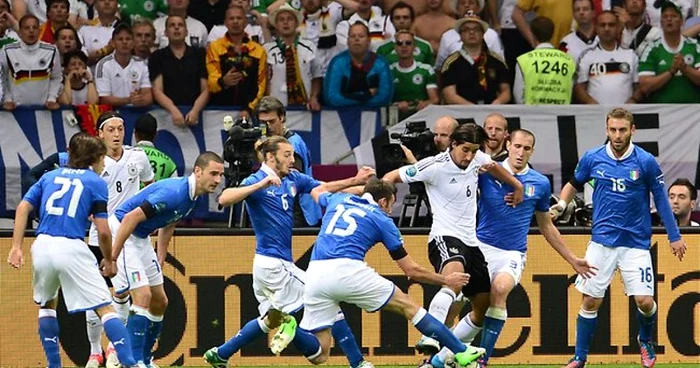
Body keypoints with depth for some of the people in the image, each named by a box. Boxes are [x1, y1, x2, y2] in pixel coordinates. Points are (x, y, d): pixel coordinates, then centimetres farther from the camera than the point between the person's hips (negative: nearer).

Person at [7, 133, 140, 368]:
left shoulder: (50, 177, 21)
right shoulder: (95, 182, 8)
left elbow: (23, 208, 8)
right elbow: (103, 231, 3)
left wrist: (16, 247, 5)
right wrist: (109, 260, 18)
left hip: (43, 246, 4)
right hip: (72, 249, -4)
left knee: (47, 305, 27)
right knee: (105, 309, -2)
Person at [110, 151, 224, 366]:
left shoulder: (192, 195, 2)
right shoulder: (174, 193, -28)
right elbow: (131, 218, -29)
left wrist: (160, 260, 20)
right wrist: (112, 258, -27)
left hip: (141, 239, 10)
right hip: (122, 233, -10)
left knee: (159, 302, 12)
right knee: (142, 297, -18)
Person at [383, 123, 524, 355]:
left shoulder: (477, 159, 4)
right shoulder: (436, 166, -14)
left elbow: (493, 167, 29)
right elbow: (393, 177, -8)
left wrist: (516, 185, 35)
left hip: (470, 241, 9)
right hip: (445, 238, -9)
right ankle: (430, 339, -53)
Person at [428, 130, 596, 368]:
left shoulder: (540, 184, 8)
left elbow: (546, 227, 19)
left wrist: (572, 260, 21)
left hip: (513, 254, 0)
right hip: (482, 248, 0)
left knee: (500, 288, -30)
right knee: (479, 313, -5)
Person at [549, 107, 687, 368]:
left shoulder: (646, 162, -7)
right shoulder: (592, 159, -2)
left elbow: (661, 199, 2)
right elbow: (574, 183, 17)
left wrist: (674, 237, 4)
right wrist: (561, 204, -3)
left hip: (636, 242, -1)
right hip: (602, 241, 1)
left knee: (644, 301, -7)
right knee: (590, 301, -1)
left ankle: (645, 340, 24)